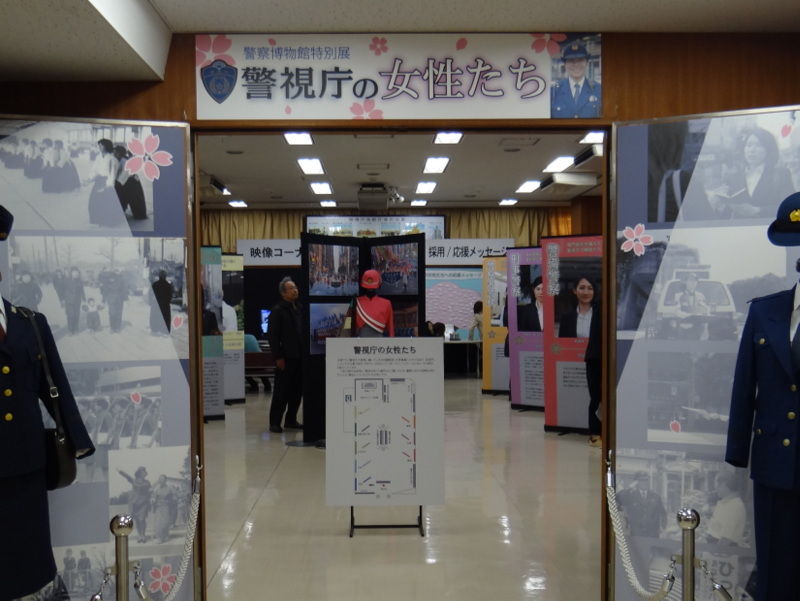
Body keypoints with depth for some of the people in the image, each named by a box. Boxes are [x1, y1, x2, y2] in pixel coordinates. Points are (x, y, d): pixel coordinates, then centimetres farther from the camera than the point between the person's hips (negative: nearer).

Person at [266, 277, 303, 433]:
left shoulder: (299, 308, 14)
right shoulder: (278, 310, -6)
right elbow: (272, 335, -10)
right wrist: (278, 357, -15)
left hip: (299, 356, 7)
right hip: (286, 357, -7)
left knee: (297, 391, 10)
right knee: (281, 391, -2)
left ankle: (291, 420, 21)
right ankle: (274, 422, 5)